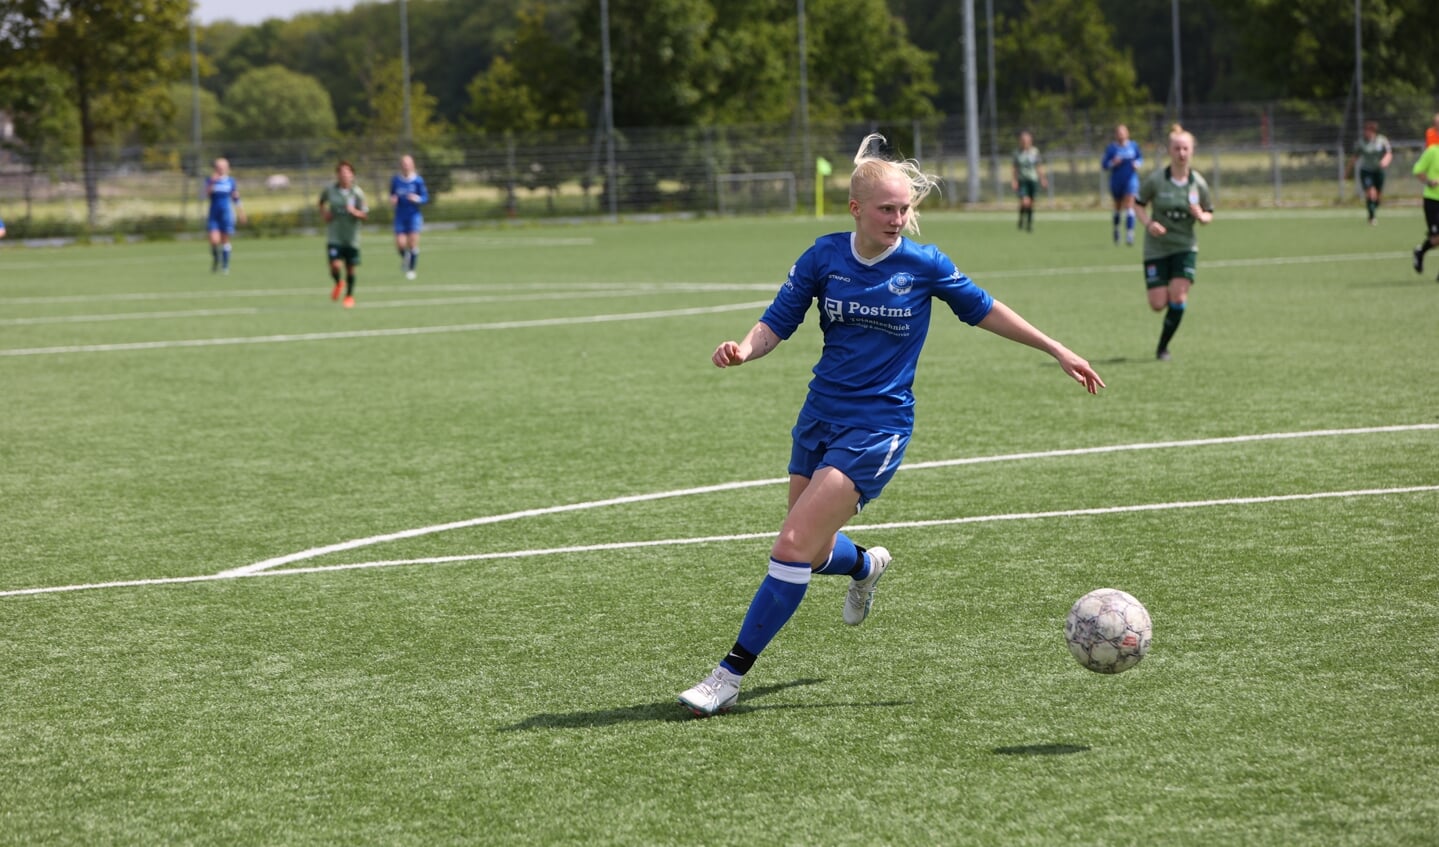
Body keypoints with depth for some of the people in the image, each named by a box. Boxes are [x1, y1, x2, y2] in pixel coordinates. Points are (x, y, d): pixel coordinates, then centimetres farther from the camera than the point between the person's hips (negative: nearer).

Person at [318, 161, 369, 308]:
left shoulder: (357, 193, -6)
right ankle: (338, 284, 20)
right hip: (334, 237, 0)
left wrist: (355, 212, -23)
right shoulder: (329, 190, -2)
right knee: (335, 266, -15)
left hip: (351, 237, 0)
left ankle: (349, 296, 29)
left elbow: (365, 215, -3)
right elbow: (322, 201, 21)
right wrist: (324, 213, 3)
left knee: (350, 269, 6)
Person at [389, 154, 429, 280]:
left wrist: (418, 199, -22)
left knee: (412, 243, -6)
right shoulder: (395, 180, 2)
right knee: (400, 243, -11)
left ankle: (411, 269, 13)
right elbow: (392, 195, 15)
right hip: (400, 216, 2)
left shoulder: (418, 180, -5)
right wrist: (392, 200, -8)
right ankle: (405, 257, 25)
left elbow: (425, 197, -1)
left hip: (414, 215, -2)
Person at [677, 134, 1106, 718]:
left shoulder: (924, 265, -8)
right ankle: (866, 565, 52)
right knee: (814, 554, 14)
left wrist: (1058, 351, 10)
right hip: (821, 416, 4)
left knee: (793, 548, -15)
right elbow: (777, 323, 2)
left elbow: (984, 311, 7)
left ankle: (732, 673, -7)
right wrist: (745, 349, -20)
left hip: (877, 426, -4)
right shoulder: (824, 257, -2)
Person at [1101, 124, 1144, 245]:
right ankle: (1116, 228, 42)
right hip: (1116, 180, 1)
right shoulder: (1111, 148, -4)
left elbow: (1140, 158, 16)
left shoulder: (1133, 146, 1)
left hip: (1131, 179, 0)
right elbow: (1104, 164, -3)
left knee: (1129, 205, -15)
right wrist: (1112, 163, -22)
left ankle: (1129, 233, -20)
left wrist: (1138, 163, -5)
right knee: (1118, 206, 15)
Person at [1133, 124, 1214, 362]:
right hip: (1157, 248, -1)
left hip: (1185, 247, 1)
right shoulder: (1155, 180, -10)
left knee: (1178, 298, -14)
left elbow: (1209, 214, 7)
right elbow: (1139, 203, 3)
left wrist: (1202, 216, -17)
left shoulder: (1198, 183, -5)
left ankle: (1163, 346, 4)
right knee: (1158, 304, -6)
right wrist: (1148, 223, -16)